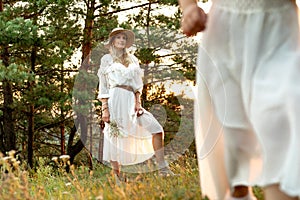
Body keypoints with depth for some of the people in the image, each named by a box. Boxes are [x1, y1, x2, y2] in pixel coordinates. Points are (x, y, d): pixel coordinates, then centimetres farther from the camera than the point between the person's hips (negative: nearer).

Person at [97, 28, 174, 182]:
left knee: (156, 129, -8)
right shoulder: (106, 59, 9)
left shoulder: (132, 59, 20)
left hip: (130, 100, 4)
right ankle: (117, 178, 2)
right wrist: (104, 108, -7)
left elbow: (138, 84, 15)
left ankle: (162, 168, -10)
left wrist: (138, 102, -1)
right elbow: (103, 87, 3)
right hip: (115, 99, -4)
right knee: (115, 138, -6)